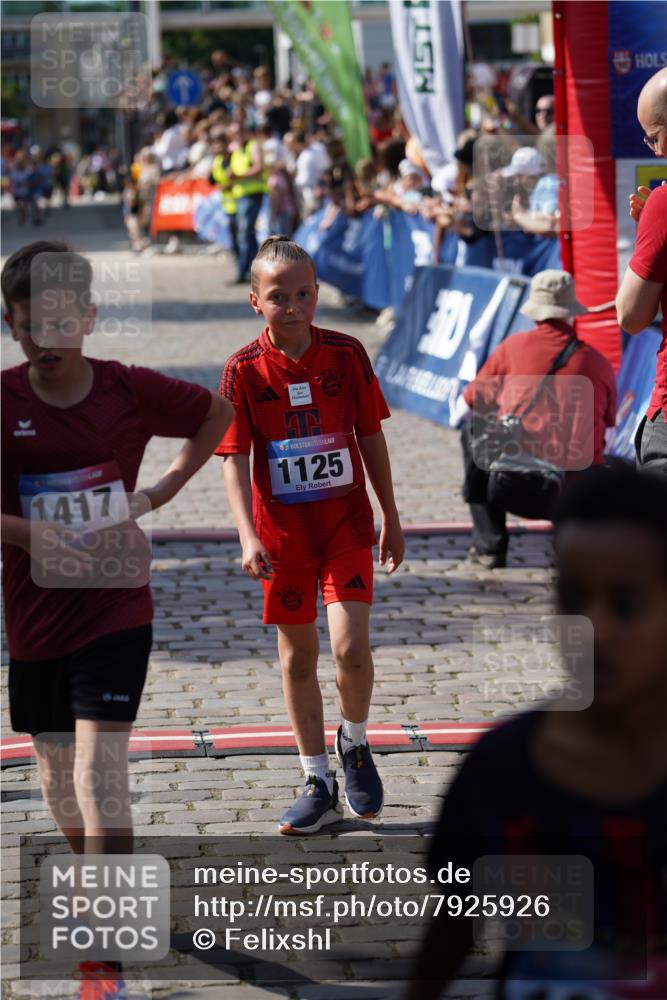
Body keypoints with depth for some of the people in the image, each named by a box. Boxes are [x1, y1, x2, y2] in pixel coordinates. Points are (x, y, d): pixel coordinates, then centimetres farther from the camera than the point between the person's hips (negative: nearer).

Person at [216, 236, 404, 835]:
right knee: (298, 656, 10)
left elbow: (371, 438, 5)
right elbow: (235, 460, -11)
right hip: (283, 534, 1)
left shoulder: (347, 354, -4)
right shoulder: (244, 371, -8)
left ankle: (355, 744, 13)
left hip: (346, 526, -1)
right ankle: (320, 784, 22)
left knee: (350, 645, -16)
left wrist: (392, 519, 10)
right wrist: (248, 537, -23)